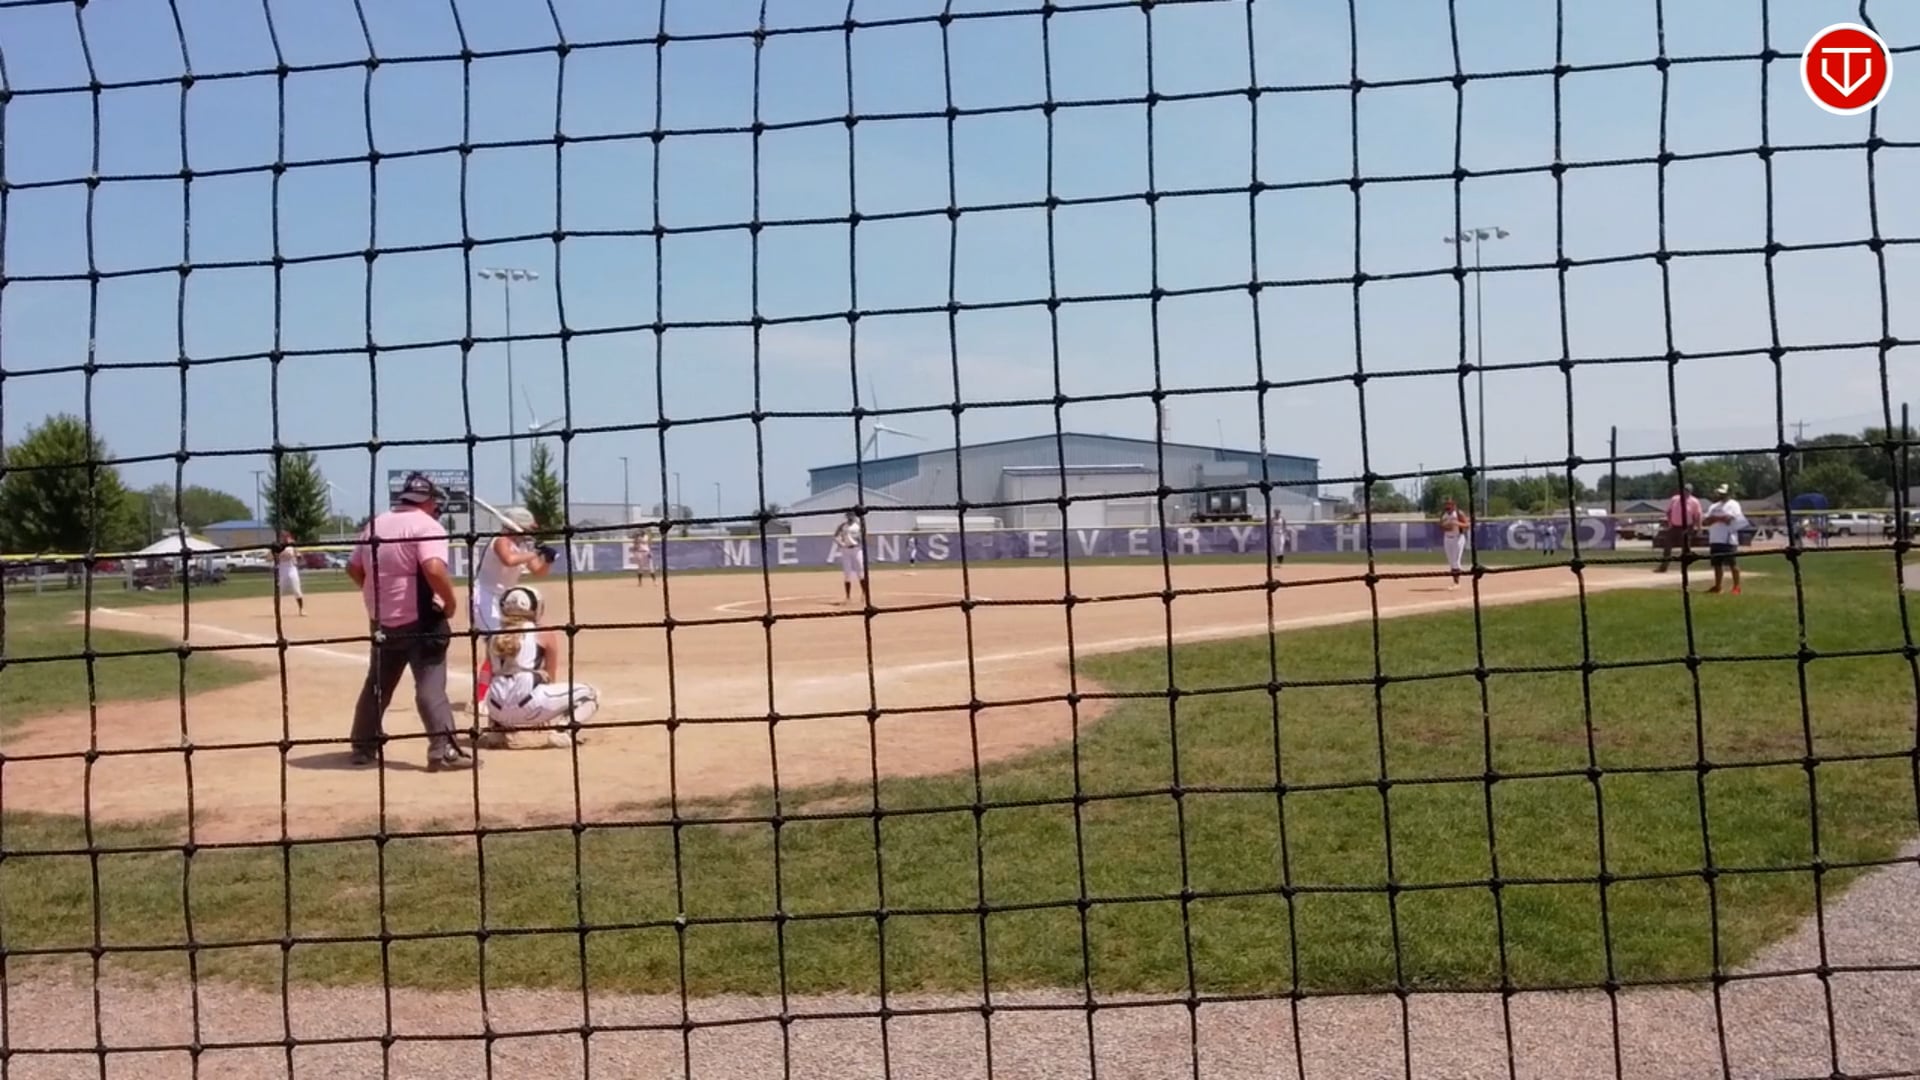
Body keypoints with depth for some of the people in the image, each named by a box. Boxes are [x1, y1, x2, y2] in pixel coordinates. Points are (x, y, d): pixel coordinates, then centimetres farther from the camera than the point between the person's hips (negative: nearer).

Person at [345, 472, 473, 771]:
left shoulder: (375, 525, 12)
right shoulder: (427, 526, -12)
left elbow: (354, 568, 17)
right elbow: (434, 570, -27)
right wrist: (451, 602, -15)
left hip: (382, 621, 7)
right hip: (420, 621, -7)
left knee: (377, 685, 19)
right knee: (430, 685, -9)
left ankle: (363, 746, 28)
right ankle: (442, 749, -15)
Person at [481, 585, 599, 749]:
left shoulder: (493, 638, 19)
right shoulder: (546, 634, 8)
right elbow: (551, 679, 15)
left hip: (497, 709, 5)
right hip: (528, 704, -5)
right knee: (589, 694, 13)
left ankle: (499, 727, 9)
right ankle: (542, 734, -9)